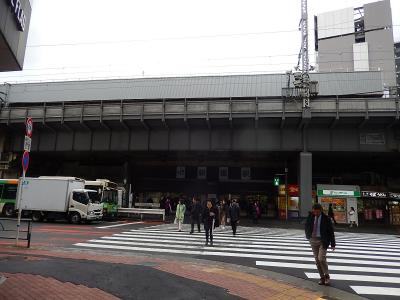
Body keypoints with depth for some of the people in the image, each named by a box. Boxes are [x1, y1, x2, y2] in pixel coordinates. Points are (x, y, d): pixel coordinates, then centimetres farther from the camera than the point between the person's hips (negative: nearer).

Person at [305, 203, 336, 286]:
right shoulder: (310, 217, 0)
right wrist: (308, 236, 14)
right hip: (313, 240, 4)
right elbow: (307, 226, 18)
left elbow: (331, 231, -5)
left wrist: (333, 244, -5)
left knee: (321, 258, -14)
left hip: (323, 241, -4)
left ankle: (327, 276, 6)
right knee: (317, 260, 5)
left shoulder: (326, 219, -10)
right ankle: (322, 278, 16)